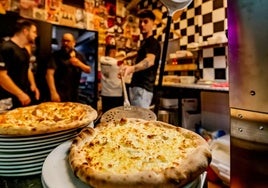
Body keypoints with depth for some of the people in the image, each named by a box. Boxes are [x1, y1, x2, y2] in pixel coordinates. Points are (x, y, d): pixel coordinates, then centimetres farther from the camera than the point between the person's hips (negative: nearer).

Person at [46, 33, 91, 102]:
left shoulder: (79, 56, 9)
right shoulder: (56, 55, -6)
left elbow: (88, 70, 11)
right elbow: (49, 74, -15)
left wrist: (79, 64, -10)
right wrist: (53, 92, -25)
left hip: (74, 93, 5)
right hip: (59, 93, -5)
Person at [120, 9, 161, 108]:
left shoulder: (153, 42, -11)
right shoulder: (144, 42, 19)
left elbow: (150, 60, -33)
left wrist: (132, 68, -52)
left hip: (143, 88, -10)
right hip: (136, 86, 10)